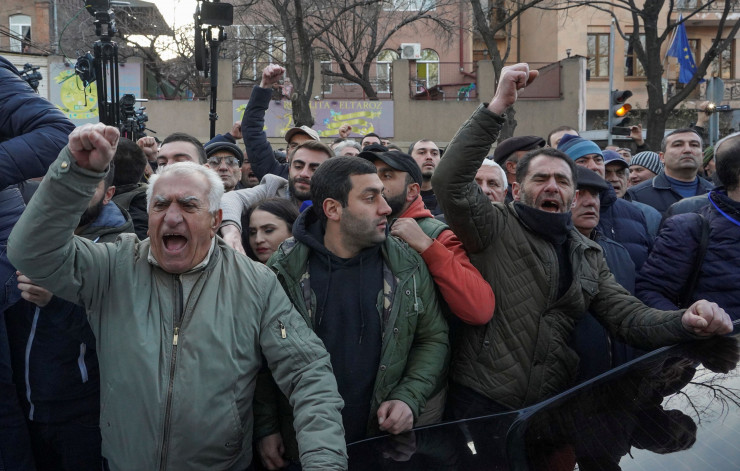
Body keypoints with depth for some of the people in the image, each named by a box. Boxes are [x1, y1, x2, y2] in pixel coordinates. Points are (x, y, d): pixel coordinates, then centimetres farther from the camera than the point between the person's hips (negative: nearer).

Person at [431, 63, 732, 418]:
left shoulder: (588, 256, 13)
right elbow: (450, 181, -21)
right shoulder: (496, 227, -5)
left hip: (551, 404, 5)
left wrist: (686, 323, -15)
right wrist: (498, 105, -25)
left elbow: (628, 316, 6)